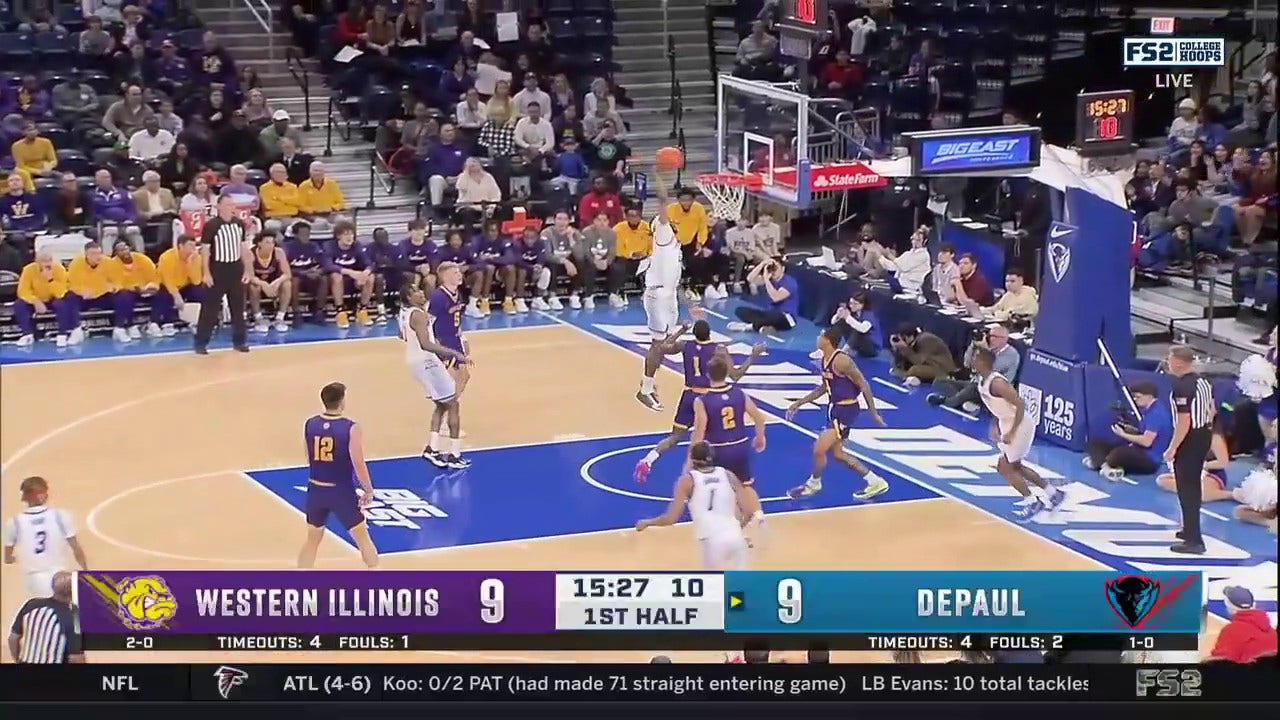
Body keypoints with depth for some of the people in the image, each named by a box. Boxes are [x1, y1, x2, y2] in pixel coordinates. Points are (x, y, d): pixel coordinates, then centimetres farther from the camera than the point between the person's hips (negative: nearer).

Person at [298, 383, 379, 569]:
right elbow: (358, 464, -17)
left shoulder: (309, 424, -3)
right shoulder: (351, 428, -17)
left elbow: (310, 459, 9)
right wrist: (368, 490, -3)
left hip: (316, 489, 4)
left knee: (312, 539, 19)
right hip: (342, 491, -4)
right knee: (362, 538, 13)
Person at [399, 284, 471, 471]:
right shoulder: (419, 315, -22)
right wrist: (454, 353, -35)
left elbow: (403, 336, 26)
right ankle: (454, 454, 0)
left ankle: (432, 448, 14)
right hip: (427, 362, -10)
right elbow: (425, 344, -33)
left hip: (417, 362, 10)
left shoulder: (405, 313, 7)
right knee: (452, 404, 0)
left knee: (442, 404, 20)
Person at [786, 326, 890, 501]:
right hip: (835, 408, 10)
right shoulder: (824, 360, 6)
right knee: (837, 453, 15)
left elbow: (863, 385, -18)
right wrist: (799, 403, 19)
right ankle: (875, 481, 23)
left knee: (819, 449, -8)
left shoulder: (841, 360, -22)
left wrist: (873, 413, -17)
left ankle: (813, 484, 17)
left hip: (846, 410, -10)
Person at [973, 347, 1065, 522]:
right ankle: (1053, 494, 30)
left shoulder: (996, 383, -27)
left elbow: (1020, 405, -28)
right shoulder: (982, 381, 3)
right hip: (1006, 423, 10)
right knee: (1014, 465, 20)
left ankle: (1032, 502, 7)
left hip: (1020, 425, -10)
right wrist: (995, 426, 13)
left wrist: (1012, 432, -27)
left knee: (1004, 467, -3)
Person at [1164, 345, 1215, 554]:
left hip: (1189, 440, -10)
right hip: (1204, 435, 10)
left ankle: (1194, 540, -6)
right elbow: (1211, 411, 17)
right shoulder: (1203, 381, 8)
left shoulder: (1182, 387, -22)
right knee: (1193, 485, 23)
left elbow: (1184, 422, -25)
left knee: (1186, 488, -5)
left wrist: (1172, 448, -19)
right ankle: (1191, 529, 38)